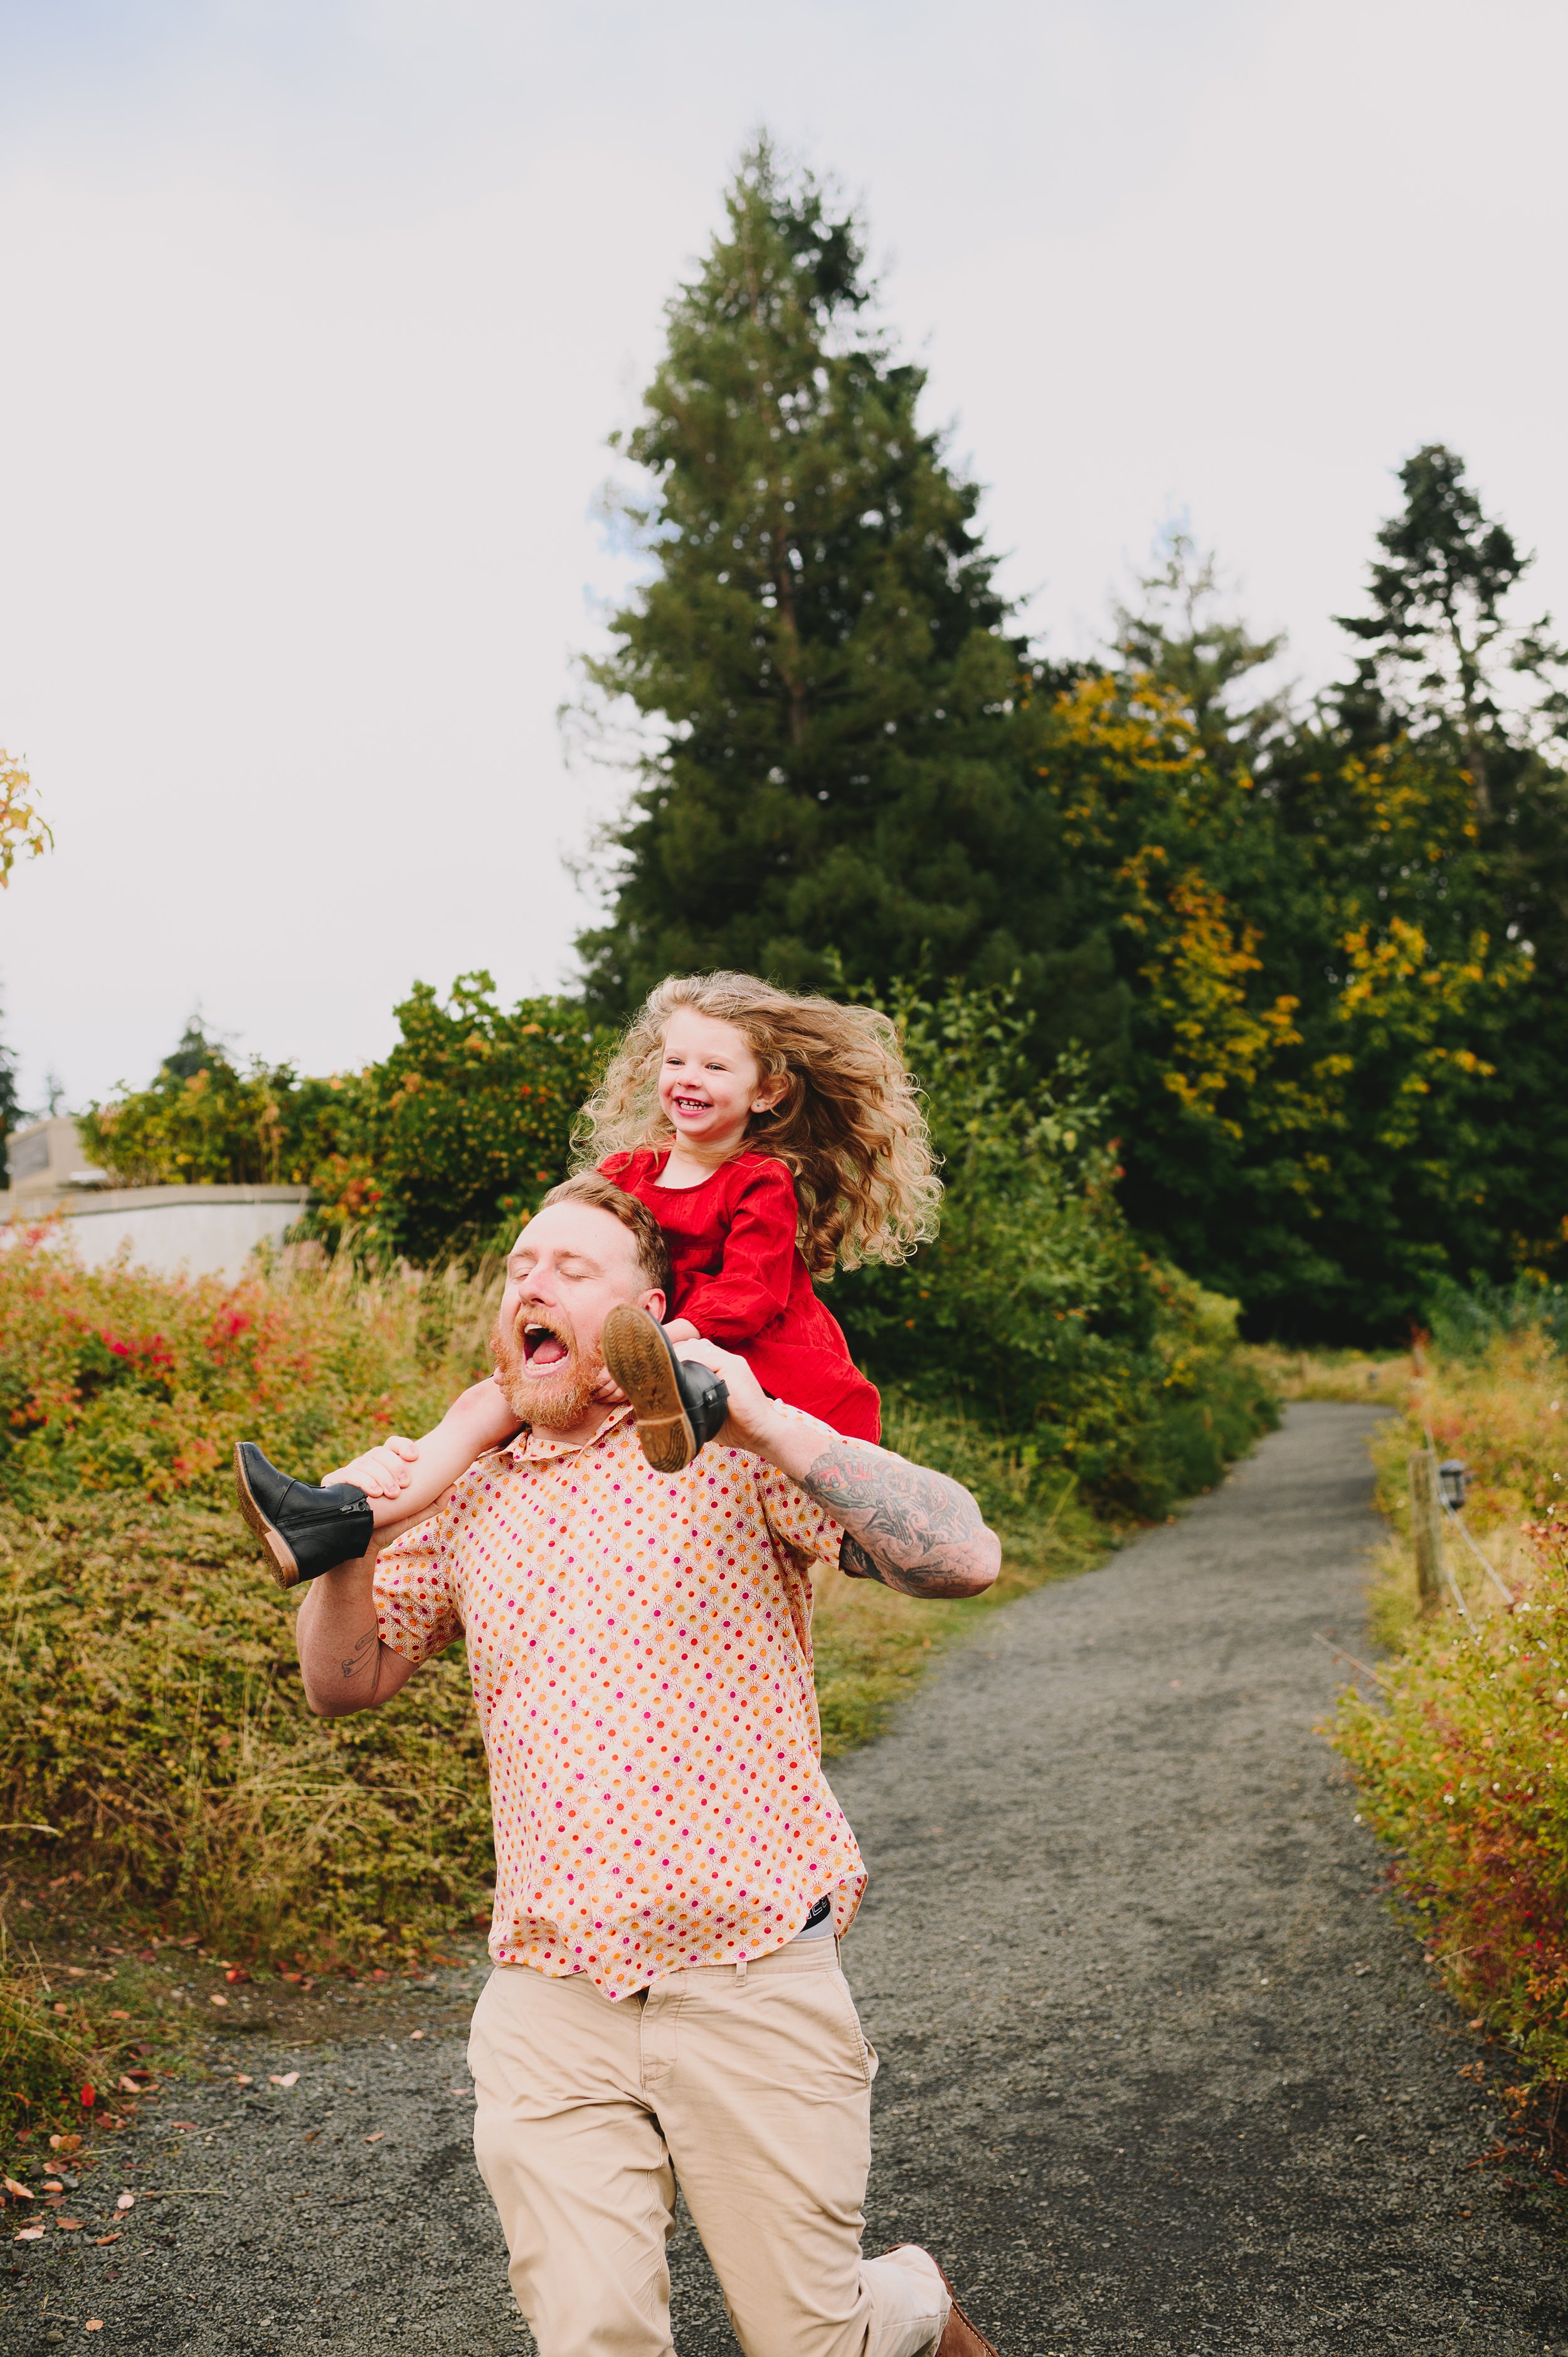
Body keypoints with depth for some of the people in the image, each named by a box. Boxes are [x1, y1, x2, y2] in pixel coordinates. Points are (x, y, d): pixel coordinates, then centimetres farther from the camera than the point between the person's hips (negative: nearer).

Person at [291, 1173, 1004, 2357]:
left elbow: (965, 1558, -17)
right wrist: (350, 1546, -6)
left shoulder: (735, 1448, -5)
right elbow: (343, 1683, 15)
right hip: (549, 2003, 3)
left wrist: (769, 1425, -27)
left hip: (751, 1982, -3)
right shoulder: (471, 1500, 10)